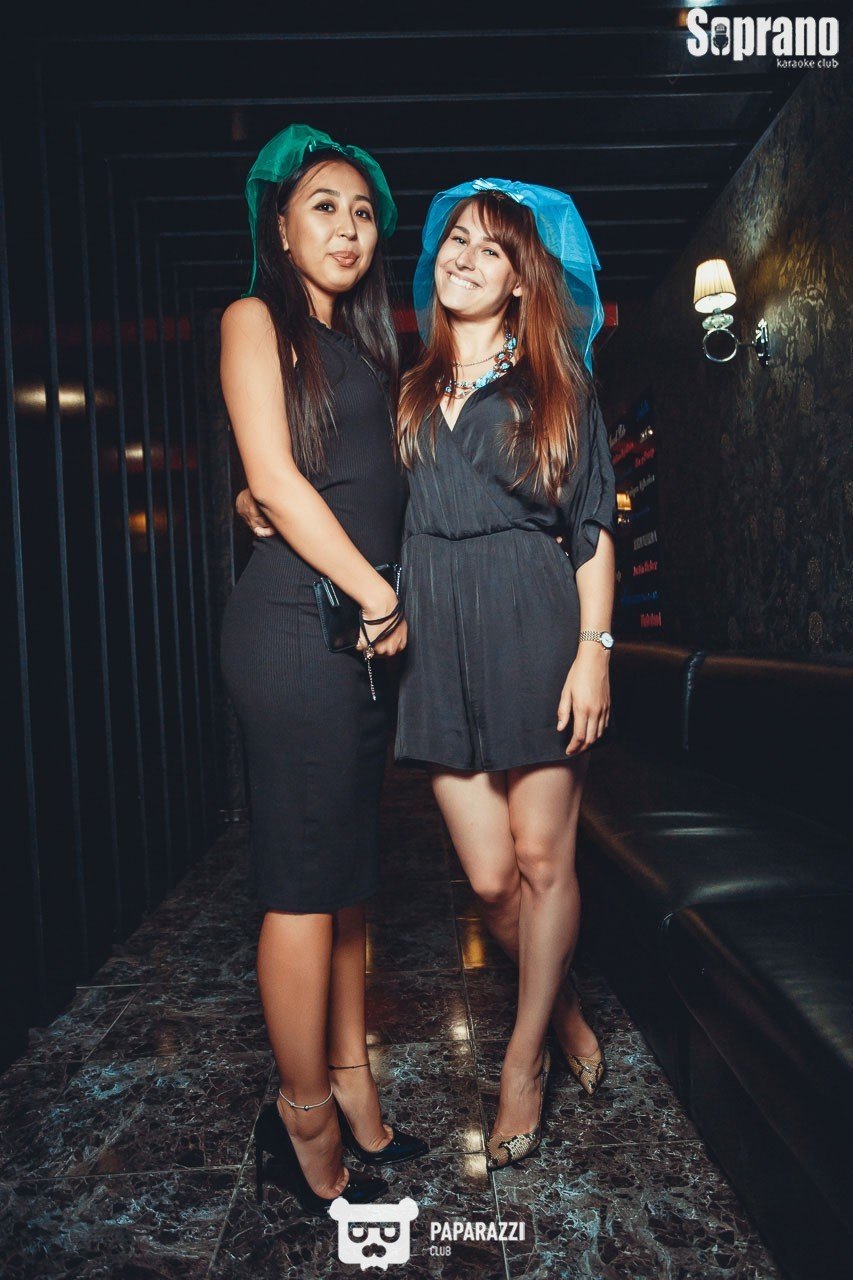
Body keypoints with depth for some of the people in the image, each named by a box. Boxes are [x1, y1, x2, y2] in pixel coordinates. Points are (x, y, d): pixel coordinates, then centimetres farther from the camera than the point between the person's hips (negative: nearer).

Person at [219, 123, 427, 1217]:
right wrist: (379, 595, -8)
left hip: (368, 625, 8)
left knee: (346, 875, 12)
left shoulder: (364, 342, 25)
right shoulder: (256, 319, 4)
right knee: (305, 883, -1)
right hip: (296, 623, -7)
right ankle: (308, 1122, 15)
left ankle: (350, 1087, 26)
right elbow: (273, 475, -9)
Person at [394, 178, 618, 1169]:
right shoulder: (406, 388, 15)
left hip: (535, 631, -2)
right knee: (490, 875, 3)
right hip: (438, 640, 2)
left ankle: (523, 1061, 24)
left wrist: (595, 649, -7)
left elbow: (593, 528, 3)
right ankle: (565, 1013, 32)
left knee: (543, 858, 3)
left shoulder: (557, 387, 8)